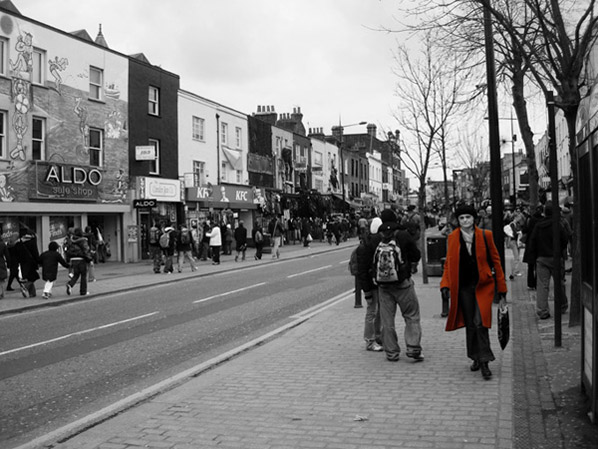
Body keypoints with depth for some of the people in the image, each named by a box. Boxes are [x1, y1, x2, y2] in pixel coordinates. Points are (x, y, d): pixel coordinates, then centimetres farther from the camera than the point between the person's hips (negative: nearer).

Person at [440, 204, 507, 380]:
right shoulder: (453, 238, 3)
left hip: (483, 286, -2)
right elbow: (448, 264, 8)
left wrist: (502, 290, 2)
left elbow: (496, 261, 3)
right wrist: (445, 285, -6)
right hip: (463, 287, 2)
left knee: (480, 323, -14)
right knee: (470, 324, 9)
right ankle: (476, 358, 26)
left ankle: (485, 363, -8)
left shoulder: (485, 235, -2)